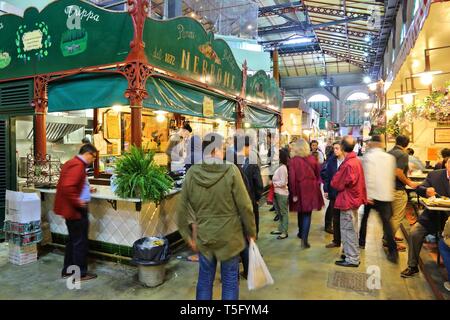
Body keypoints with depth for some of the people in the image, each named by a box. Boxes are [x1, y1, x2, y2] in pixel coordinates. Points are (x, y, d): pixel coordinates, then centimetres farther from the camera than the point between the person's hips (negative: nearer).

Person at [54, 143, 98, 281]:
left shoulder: (72, 162, 12)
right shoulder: (78, 165, -20)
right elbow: (67, 187, -30)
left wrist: (86, 189, 15)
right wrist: (77, 201, -21)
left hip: (71, 209, 11)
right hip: (76, 210, -11)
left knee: (73, 240, 19)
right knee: (80, 242, 1)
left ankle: (68, 270, 30)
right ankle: (81, 273, 13)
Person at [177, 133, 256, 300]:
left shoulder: (192, 173, -7)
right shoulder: (231, 171, -16)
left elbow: (181, 209, -1)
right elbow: (245, 206, -12)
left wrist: (188, 236, 11)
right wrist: (251, 232, 3)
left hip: (203, 237, 3)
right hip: (229, 237, -2)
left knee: (204, 280, 19)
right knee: (230, 281, 14)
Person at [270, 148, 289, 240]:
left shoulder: (282, 168, -18)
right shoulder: (280, 167, 9)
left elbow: (283, 183, -21)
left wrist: (273, 183, -13)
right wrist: (273, 182, 1)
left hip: (282, 193, -9)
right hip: (278, 193, 9)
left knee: (284, 212, 1)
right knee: (279, 212, 17)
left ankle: (284, 232, 10)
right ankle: (280, 229, 28)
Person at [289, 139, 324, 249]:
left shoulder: (293, 160, -11)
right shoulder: (312, 159, -3)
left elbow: (292, 178, -14)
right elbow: (318, 175, 4)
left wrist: (294, 193, -9)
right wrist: (317, 186, 15)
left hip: (300, 189, -1)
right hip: (311, 189, 1)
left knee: (301, 212, 20)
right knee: (307, 214, 4)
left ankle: (301, 233, 38)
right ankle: (304, 239, -3)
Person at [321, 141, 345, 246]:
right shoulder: (331, 160, -1)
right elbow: (325, 175, 0)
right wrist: (326, 189, -6)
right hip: (334, 193, 3)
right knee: (336, 218, 13)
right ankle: (336, 240, 26)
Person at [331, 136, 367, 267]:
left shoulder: (348, 164, -23)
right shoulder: (357, 160, 6)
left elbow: (337, 184, -17)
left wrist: (334, 179, 3)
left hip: (347, 201, -9)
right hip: (355, 198, 9)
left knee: (347, 230, 1)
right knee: (352, 230, 19)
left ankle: (352, 259, 11)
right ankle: (353, 255, 32)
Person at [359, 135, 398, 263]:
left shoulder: (367, 157, -8)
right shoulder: (390, 157, 3)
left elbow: (367, 177, -14)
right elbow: (392, 176, 7)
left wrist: (366, 195, -10)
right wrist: (391, 191, 16)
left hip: (371, 194, -2)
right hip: (386, 194, 2)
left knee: (365, 217, 17)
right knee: (386, 221, 3)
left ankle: (362, 242, 28)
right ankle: (393, 251, -4)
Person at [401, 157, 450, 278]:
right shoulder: (434, 175, 1)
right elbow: (419, 189, 1)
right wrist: (426, 190, -23)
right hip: (432, 217, 2)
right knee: (414, 232, -13)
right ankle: (413, 266, 2)